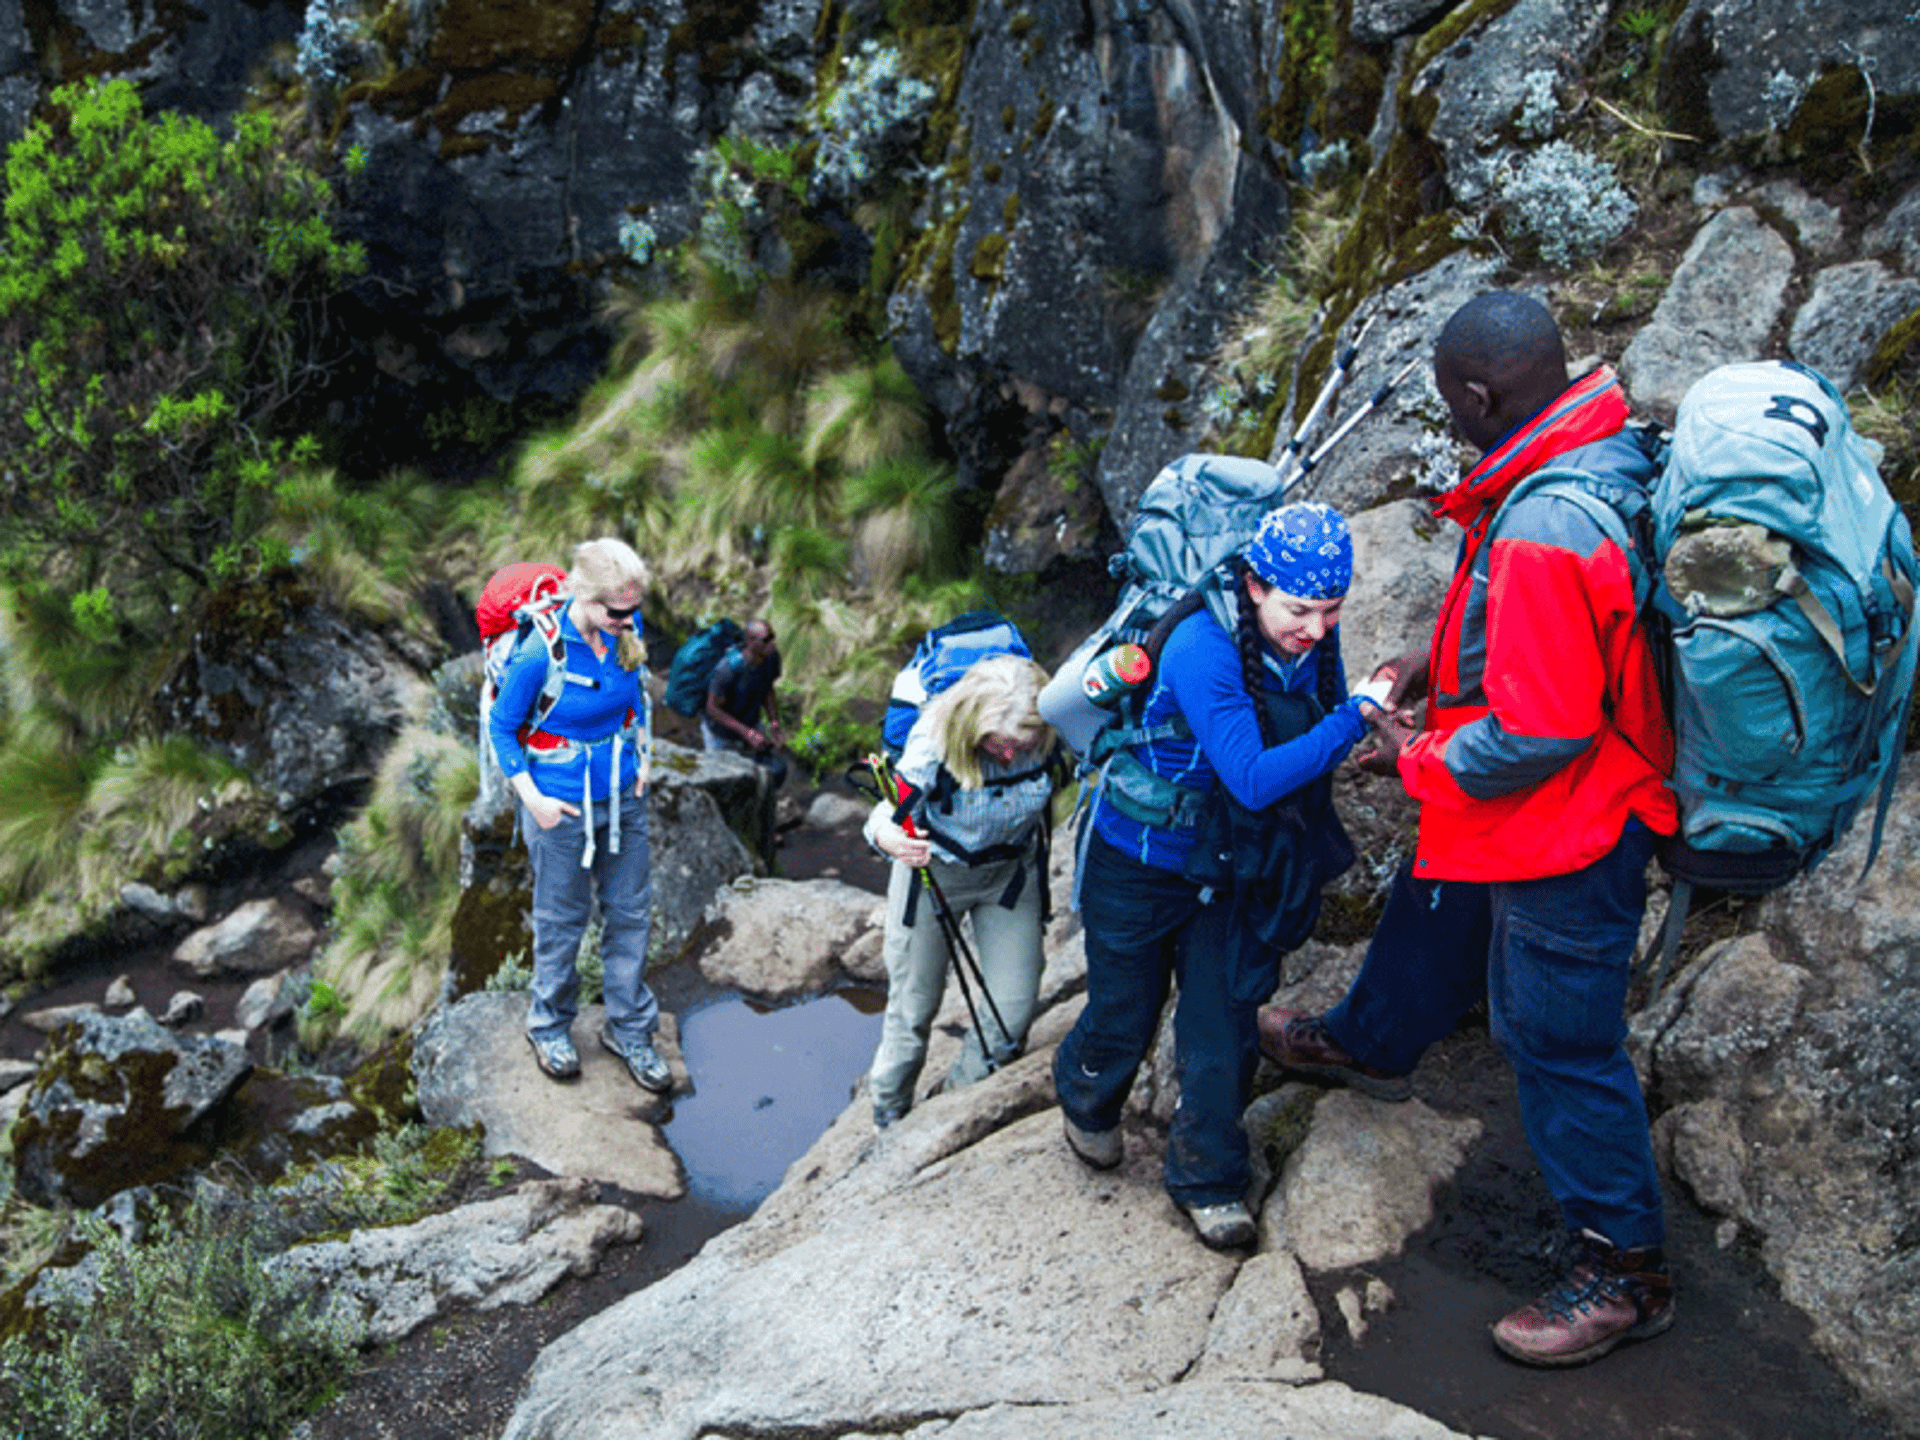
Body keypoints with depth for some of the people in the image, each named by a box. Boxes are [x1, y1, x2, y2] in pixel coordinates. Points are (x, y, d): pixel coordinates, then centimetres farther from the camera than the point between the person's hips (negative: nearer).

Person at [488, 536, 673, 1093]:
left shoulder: (627, 629, -8)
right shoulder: (540, 652, -24)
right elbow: (502, 727, -10)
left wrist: (643, 755, 8)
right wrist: (532, 798, -13)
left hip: (623, 797, 5)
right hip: (563, 807, -5)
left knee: (631, 912, 13)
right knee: (562, 920, 12)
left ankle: (629, 1027, 30)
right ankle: (549, 1025, 35)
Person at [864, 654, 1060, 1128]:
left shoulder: (1047, 734, -25)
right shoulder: (934, 738, -32)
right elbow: (888, 815, -25)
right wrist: (888, 837, -46)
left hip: (1012, 872, 2)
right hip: (933, 872, -2)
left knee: (1012, 1012, 0)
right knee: (913, 1006, 9)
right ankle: (888, 1116, 34)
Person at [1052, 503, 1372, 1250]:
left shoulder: (1314, 642, -10)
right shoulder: (1203, 647, -31)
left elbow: (1315, 746, 7)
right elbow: (1254, 780, -35)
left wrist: (1368, 736, -13)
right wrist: (1353, 721, -34)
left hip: (1228, 869, 5)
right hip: (1144, 861, -4)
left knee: (1223, 1031, 6)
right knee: (1124, 1015, 14)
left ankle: (1208, 1178, 27)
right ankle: (1086, 1099, 48)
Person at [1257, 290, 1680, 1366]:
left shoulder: (1541, 532, -34)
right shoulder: (1617, 451, -3)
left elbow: (1538, 732, -30)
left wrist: (1420, 762, -14)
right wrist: (1442, 658, 8)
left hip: (1565, 829, -10)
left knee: (1561, 1039, 3)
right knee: (1436, 908, 31)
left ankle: (1626, 1274, 21)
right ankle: (1371, 1044, 59)